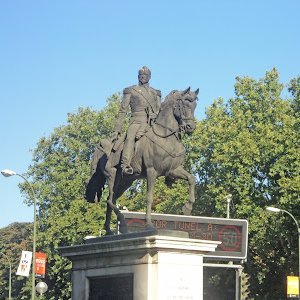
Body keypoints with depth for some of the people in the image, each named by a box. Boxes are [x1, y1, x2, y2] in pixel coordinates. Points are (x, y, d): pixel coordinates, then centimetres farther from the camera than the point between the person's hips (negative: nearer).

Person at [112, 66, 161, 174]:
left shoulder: (156, 93, 27)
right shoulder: (130, 91, 18)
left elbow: (159, 110, 23)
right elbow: (122, 111, 14)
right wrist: (116, 130, 6)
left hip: (152, 123, 4)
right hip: (136, 121, -4)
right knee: (131, 137, -35)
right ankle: (125, 165, -52)